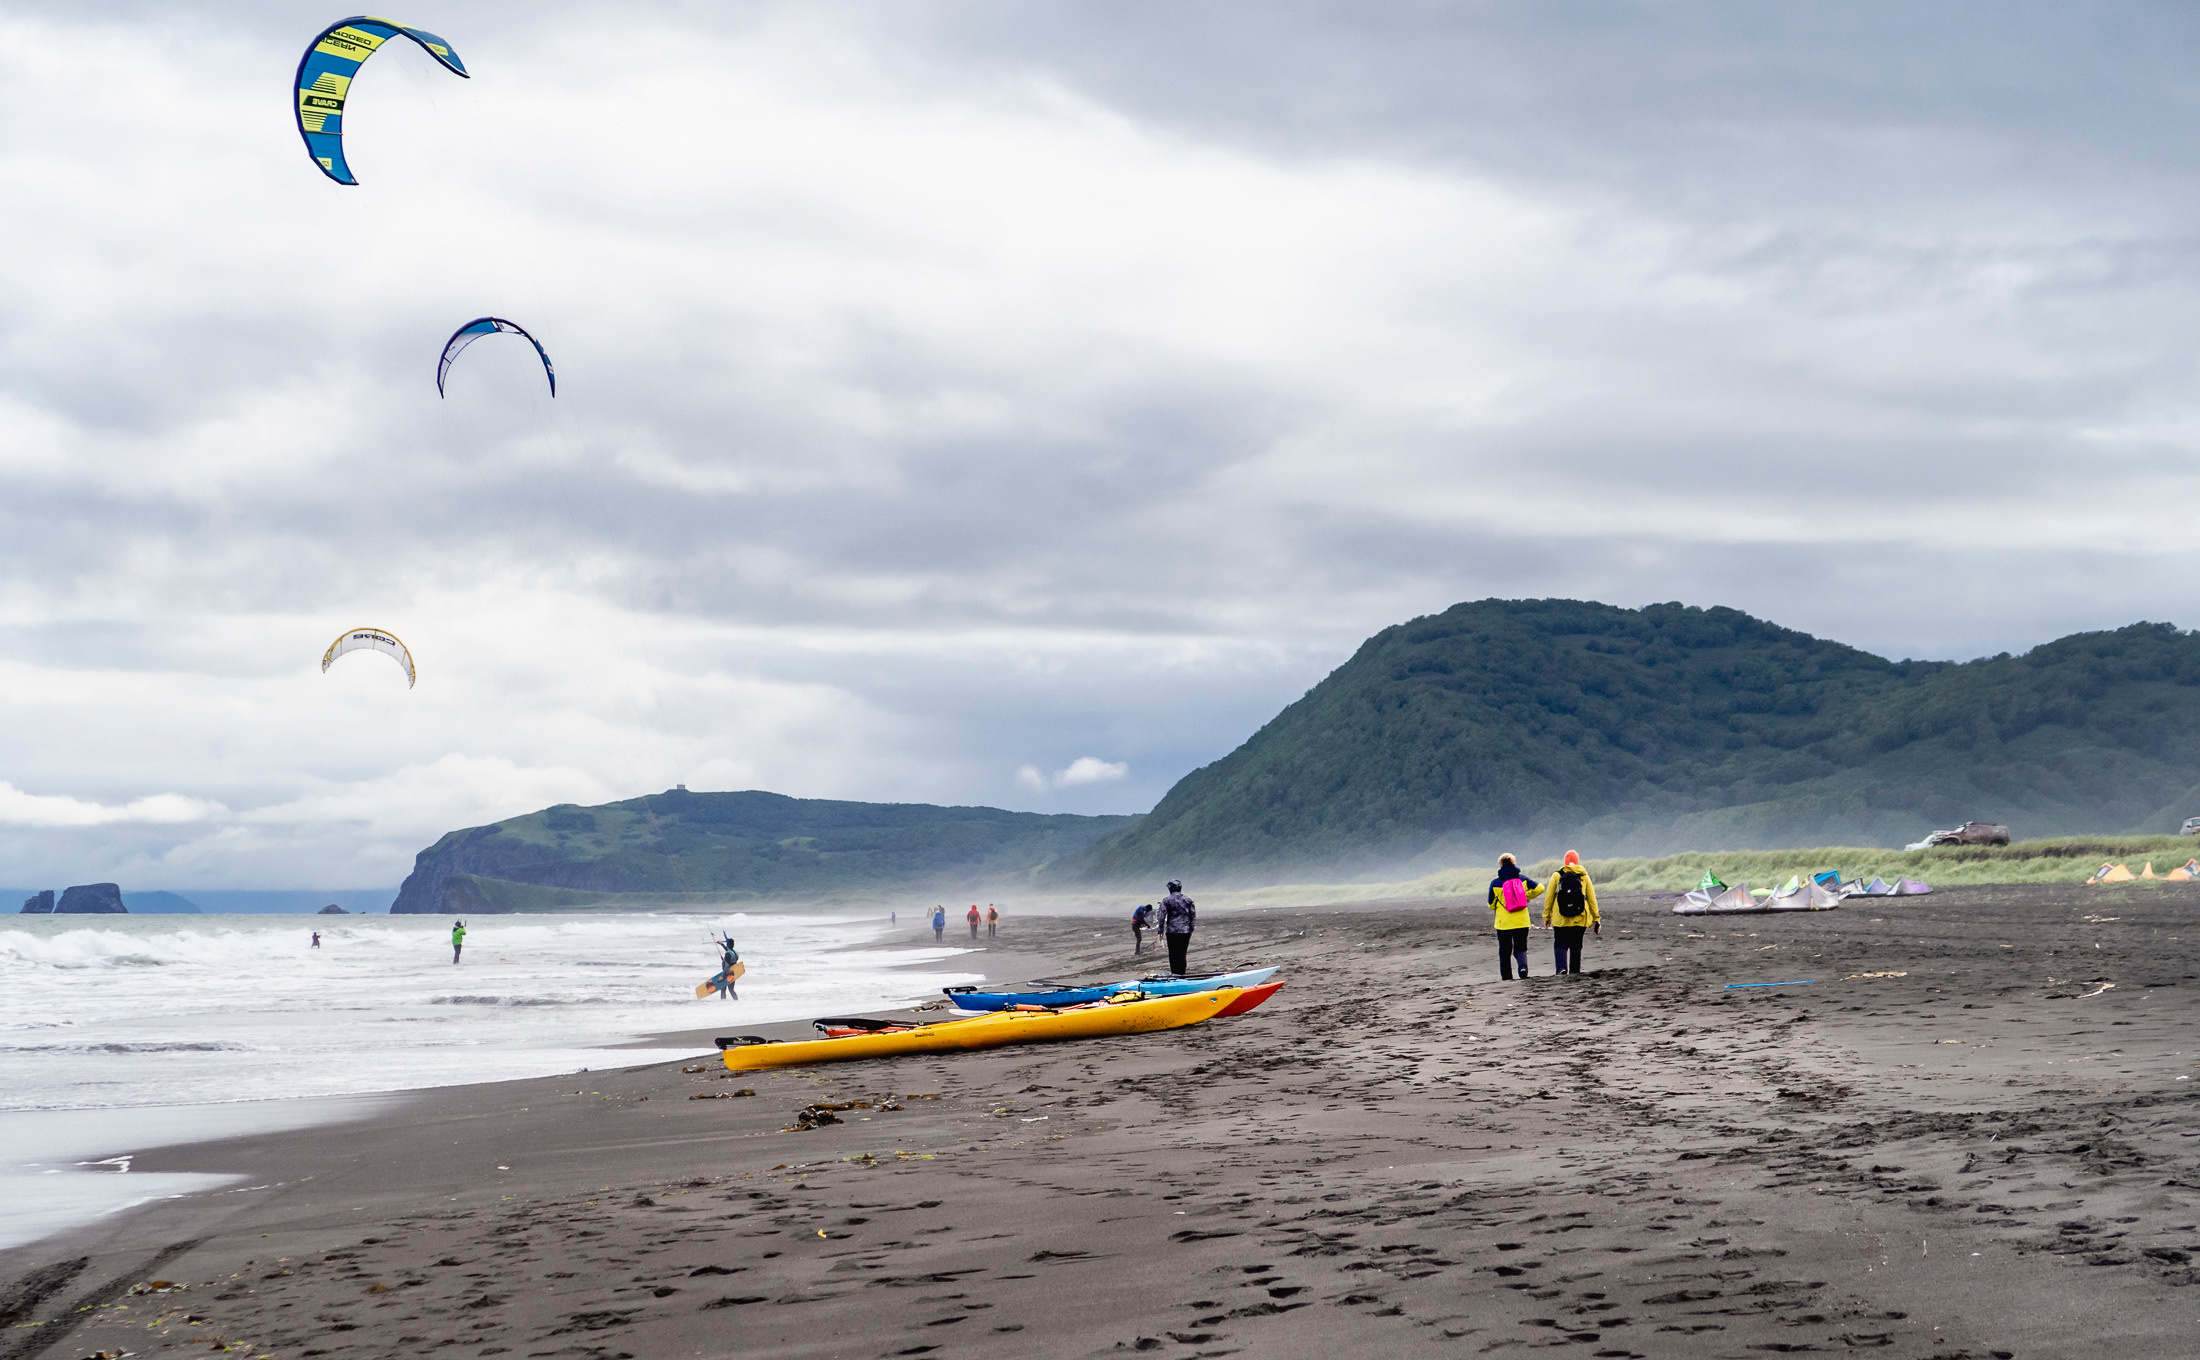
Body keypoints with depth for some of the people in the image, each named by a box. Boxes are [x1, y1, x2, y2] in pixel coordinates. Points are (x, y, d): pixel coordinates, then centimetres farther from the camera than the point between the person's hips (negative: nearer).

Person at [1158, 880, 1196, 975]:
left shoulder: (1166, 900, -2)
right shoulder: (1188, 900, 6)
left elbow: (1162, 916, -5)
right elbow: (1193, 916, 6)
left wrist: (1161, 931, -1)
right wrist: (1191, 929, 12)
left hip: (1172, 931, -2)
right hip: (1186, 931, 2)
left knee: (1173, 954, 5)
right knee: (1182, 954, 4)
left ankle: (1174, 974, 3)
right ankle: (1181, 975, 0)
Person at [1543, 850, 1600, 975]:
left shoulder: (1557, 876, 2)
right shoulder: (1584, 876, 5)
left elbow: (1549, 897, 0)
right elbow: (1592, 898, 7)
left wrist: (1546, 916, 7)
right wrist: (1596, 918, 12)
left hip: (1560, 919, -2)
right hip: (1579, 919, 2)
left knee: (1560, 944, 1)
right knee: (1576, 946, 12)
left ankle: (1562, 967, -22)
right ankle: (1575, 972, 13)